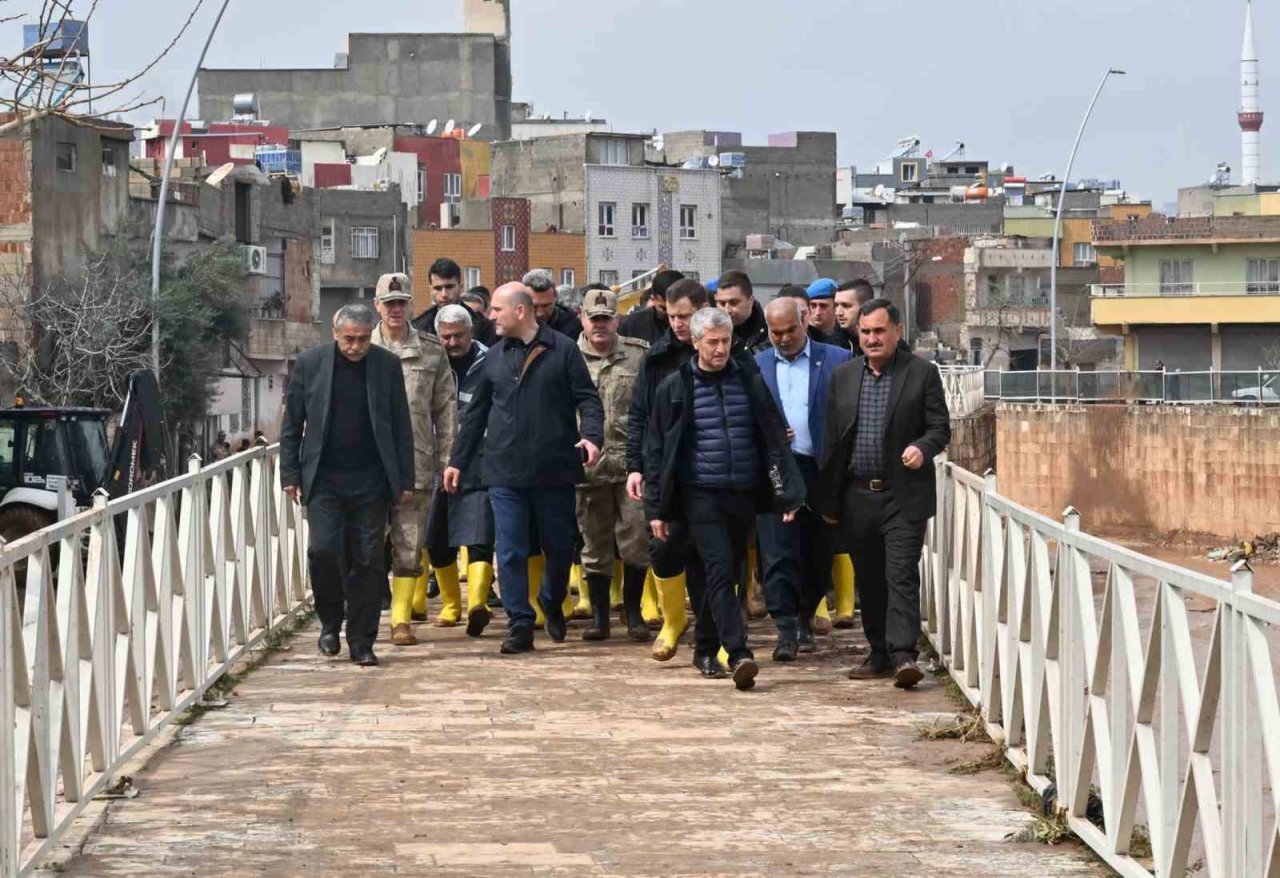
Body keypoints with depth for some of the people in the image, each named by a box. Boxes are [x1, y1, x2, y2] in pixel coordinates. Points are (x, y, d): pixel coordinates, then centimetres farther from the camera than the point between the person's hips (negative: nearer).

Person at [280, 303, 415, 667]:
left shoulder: (387, 365, 3)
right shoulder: (309, 363, 2)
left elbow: (402, 428, 6)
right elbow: (291, 425, 6)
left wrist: (405, 480, 2)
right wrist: (290, 474, 0)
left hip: (371, 480, 1)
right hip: (324, 478, -1)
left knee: (368, 561, 0)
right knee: (323, 550, -13)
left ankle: (361, 643, 9)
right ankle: (330, 621, 12)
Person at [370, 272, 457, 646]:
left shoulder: (432, 351, 7)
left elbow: (445, 408, 8)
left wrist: (447, 458, 3)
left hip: (416, 462, 0)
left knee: (409, 545, 1)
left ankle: (402, 618, 6)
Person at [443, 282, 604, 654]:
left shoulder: (563, 351, -2)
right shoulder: (495, 357, 10)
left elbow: (587, 398, -4)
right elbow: (476, 413, 16)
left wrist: (592, 435, -22)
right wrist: (458, 460, 15)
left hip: (554, 470, -2)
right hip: (505, 473, 2)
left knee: (559, 548, 9)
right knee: (511, 552, -3)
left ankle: (553, 605, 35)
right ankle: (520, 624, 3)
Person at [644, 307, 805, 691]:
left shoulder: (750, 382, 6)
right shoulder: (674, 388, 1)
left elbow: (774, 440, 7)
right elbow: (656, 450, 4)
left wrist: (788, 493, -1)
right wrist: (656, 508, 0)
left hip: (743, 494, 3)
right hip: (701, 495, -3)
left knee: (725, 574, 11)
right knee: (720, 571, -15)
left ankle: (705, 649, 26)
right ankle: (739, 655, -22)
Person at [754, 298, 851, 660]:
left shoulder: (837, 361, 4)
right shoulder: (755, 367, 11)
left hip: (821, 470, 0)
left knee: (818, 554, 8)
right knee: (778, 552, -9)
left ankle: (804, 619, 26)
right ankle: (786, 629, -10)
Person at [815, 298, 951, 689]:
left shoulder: (922, 374, 0)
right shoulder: (843, 376, 11)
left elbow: (940, 427, 1)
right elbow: (832, 440, 12)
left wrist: (922, 448, -22)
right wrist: (828, 499, 10)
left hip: (903, 495, -4)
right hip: (857, 496, 4)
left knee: (902, 575, -12)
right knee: (868, 580, 9)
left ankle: (903, 655, -16)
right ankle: (880, 654, 18)